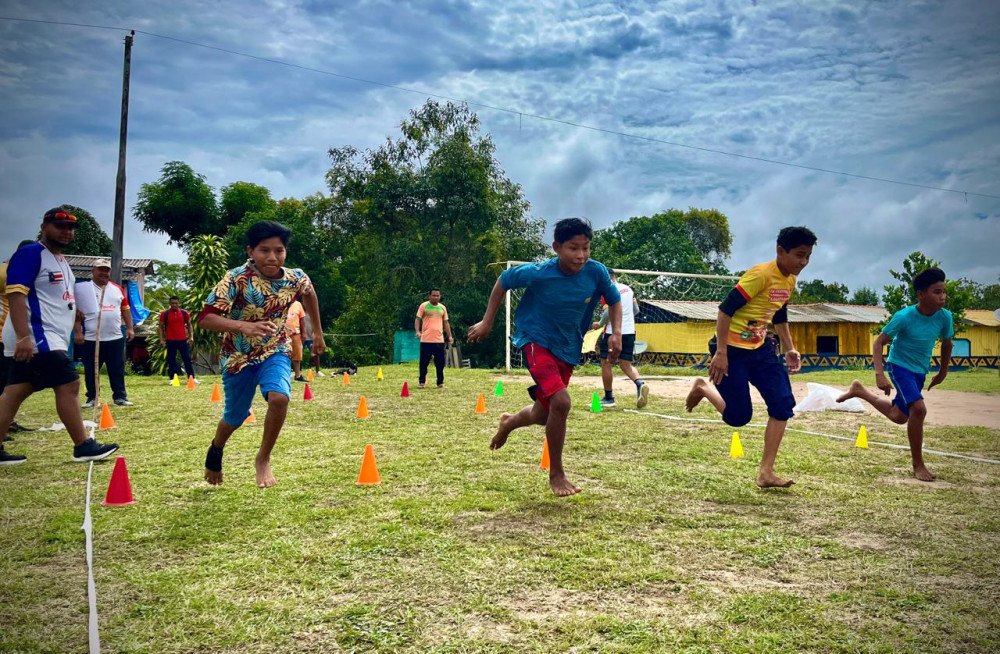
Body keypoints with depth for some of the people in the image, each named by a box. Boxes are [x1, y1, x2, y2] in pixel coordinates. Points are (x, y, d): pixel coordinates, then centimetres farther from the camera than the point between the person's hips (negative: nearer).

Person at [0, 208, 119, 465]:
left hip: (48, 339, 10)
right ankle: (83, 446, -3)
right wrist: (24, 336, -28)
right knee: (69, 385, -9)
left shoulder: (62, 261, 19)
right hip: (36, 338, -10)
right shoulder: (30, 254, -11)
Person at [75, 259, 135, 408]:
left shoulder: (118, 289, 11)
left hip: (115, 338, 3)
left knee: (118, 370, 5)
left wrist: (130, 328, 8)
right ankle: (91, 398, 15)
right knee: (91, 371, 6)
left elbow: (125, 309, 15)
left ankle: (120, 397, 11)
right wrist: (77, 332, -11)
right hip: (91, 339, -3)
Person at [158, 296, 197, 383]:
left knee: (187, 359, 2)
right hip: (170, 341, -1)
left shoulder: (184, 313, 5)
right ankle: (172, 379, 9)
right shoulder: (165, 314, 0)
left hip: (183, 340, 1)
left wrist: (191, 337, 2)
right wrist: (161, 339, -4)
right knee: (171, 361, 3)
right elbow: (161, 327, 4)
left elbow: (189, 325, 12)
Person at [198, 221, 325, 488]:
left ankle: (263, 459, -2)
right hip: (239, 356, -1)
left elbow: (309, 293, 12)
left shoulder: (295, 278, -13)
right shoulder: (237, 278, -25)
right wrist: (243, 326, -45)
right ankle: (216, 450, 50)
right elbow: (205, 318, -28)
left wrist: (318, 334, 17)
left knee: (279, 397, -27)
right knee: (235, 416, 14)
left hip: (275, 351, 2)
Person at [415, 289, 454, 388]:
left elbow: (446, 322, 18)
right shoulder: (423, 306, 1)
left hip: (439, 340, 3)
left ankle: (440, 383, 11)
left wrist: (449, 336, 10)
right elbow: (417, 319, -1)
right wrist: (417, 331, -17)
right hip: (426, 340, -3)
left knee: (440, 362, 3)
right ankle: (422, 382, 13)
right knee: (424, 362, 1)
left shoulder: (443, 307, 13)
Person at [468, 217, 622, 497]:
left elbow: (614, 300, 3)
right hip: (536, 341, -5)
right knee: (561, 402, -26)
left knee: (543, 415, 16)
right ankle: (556, 474, -6)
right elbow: (503, 281, -4)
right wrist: (487, 322, -2)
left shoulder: (596, 272, -16)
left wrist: (616, 333, -12)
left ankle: (509, 422, 53)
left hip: (569, 350, 5)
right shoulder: (537, 273, -22)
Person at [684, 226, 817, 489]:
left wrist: (790, 349, 14)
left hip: (761, 348, 8)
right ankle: (702, 388, 26)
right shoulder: (760, 275, -22)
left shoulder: (789, 281, 6)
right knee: (738, 416, -5)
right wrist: (721, 353, -26)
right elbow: (726, 310, -24)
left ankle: (766, 473, 4)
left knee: (783, 404, -4)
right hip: (733, 349, -8)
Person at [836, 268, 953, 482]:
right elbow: (879, 342, -18)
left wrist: (943, 372, 16)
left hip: (920, 371, 6)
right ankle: (918, 465, -10)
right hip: (900, 366, -6)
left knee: (899, 416, 18)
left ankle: (859, 390, 41)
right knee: (918, 408, -25)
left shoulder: (945, 317, -11)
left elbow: (946, 344, 8)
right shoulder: (904, 317, -24)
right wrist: (879, 374, -29)